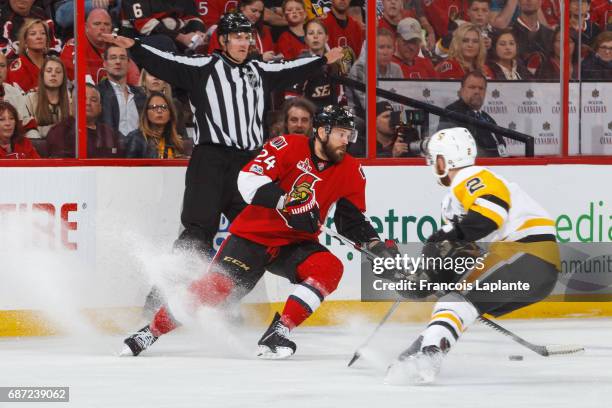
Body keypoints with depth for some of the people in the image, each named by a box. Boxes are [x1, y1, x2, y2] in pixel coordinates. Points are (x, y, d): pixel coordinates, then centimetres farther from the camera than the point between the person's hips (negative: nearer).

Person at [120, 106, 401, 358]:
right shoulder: (288, 147, -14)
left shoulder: (351, 172, 1)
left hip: (296, 244, 4)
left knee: (329, 268, -25)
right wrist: (287, 203, -32)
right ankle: (151, 331, 1)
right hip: (255, 233, -4)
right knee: (217, 287, -17)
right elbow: (248, 180, -23)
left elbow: (352, 220, 9)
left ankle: (278, 333, -23)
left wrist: (374, 243, -9)